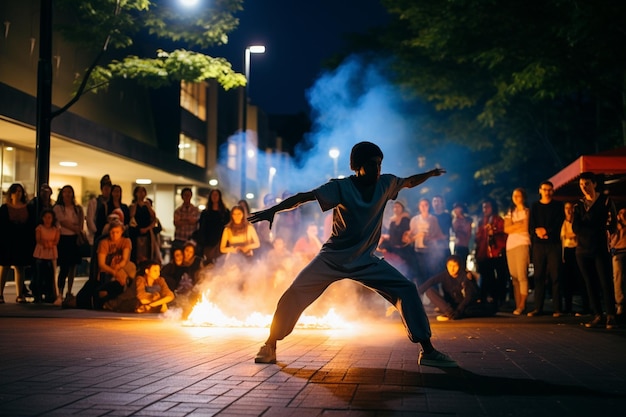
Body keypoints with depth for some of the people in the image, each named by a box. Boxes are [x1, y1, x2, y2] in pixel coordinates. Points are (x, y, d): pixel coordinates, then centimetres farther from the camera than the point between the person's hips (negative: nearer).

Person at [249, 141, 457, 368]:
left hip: (366, 260, 3)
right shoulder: (341, 187, -19)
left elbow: (409, 182, 17)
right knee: (294, 293, -15)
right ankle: (270, 346, 2)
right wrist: (272, 210, -38)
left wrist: (430, 173, 8)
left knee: (407, 290, -10)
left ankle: (428, 351, -4)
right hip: (332, 258, -3)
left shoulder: (385, 183, -6)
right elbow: (303, 197, -27)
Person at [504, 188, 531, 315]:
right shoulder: (510, 212, 20)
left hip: (523, 244, -6)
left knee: (521, 275, -13)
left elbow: (526, 228, -6)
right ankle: (517, 306, 2)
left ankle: (522, 305, -11)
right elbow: (506, 229, 7)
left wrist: (513, 227, 0)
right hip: (510, 245, 6)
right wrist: (518, 224, -5)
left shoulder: (527, 211, 5)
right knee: (514, 277, 2)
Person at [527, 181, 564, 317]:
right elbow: (531, 227, 7)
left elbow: (558, 225, 0)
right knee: (539, 276, 1)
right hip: (538, 244, 2)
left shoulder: (558, 206, 9)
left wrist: (545, 231, -8)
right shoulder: (535, 206, 14)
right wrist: (538, 232, -12)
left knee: (555, 276, -6)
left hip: (554, 244, -2)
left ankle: (557, 308, -5)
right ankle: (538, 308, 3)